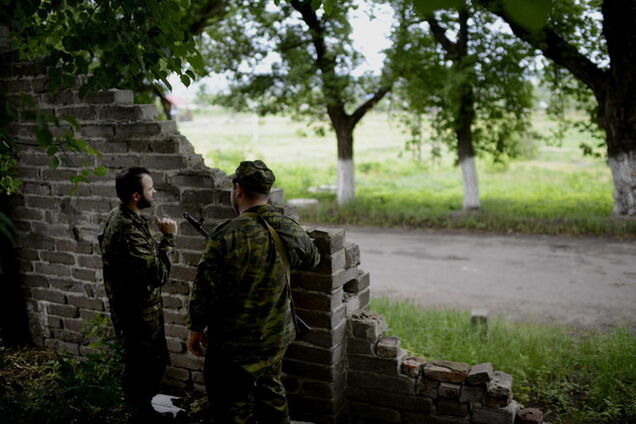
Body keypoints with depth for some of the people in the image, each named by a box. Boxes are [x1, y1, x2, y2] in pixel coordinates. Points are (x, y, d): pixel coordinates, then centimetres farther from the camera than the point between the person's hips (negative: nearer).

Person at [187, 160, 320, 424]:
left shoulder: (228, 235, -22)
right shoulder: (290, 229, -3)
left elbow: (205, 288, -17)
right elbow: (312, 258, 16)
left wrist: (196, 328, -3)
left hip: (236, 345, -6)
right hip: (278, 337, 6)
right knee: (271, 393, 26)